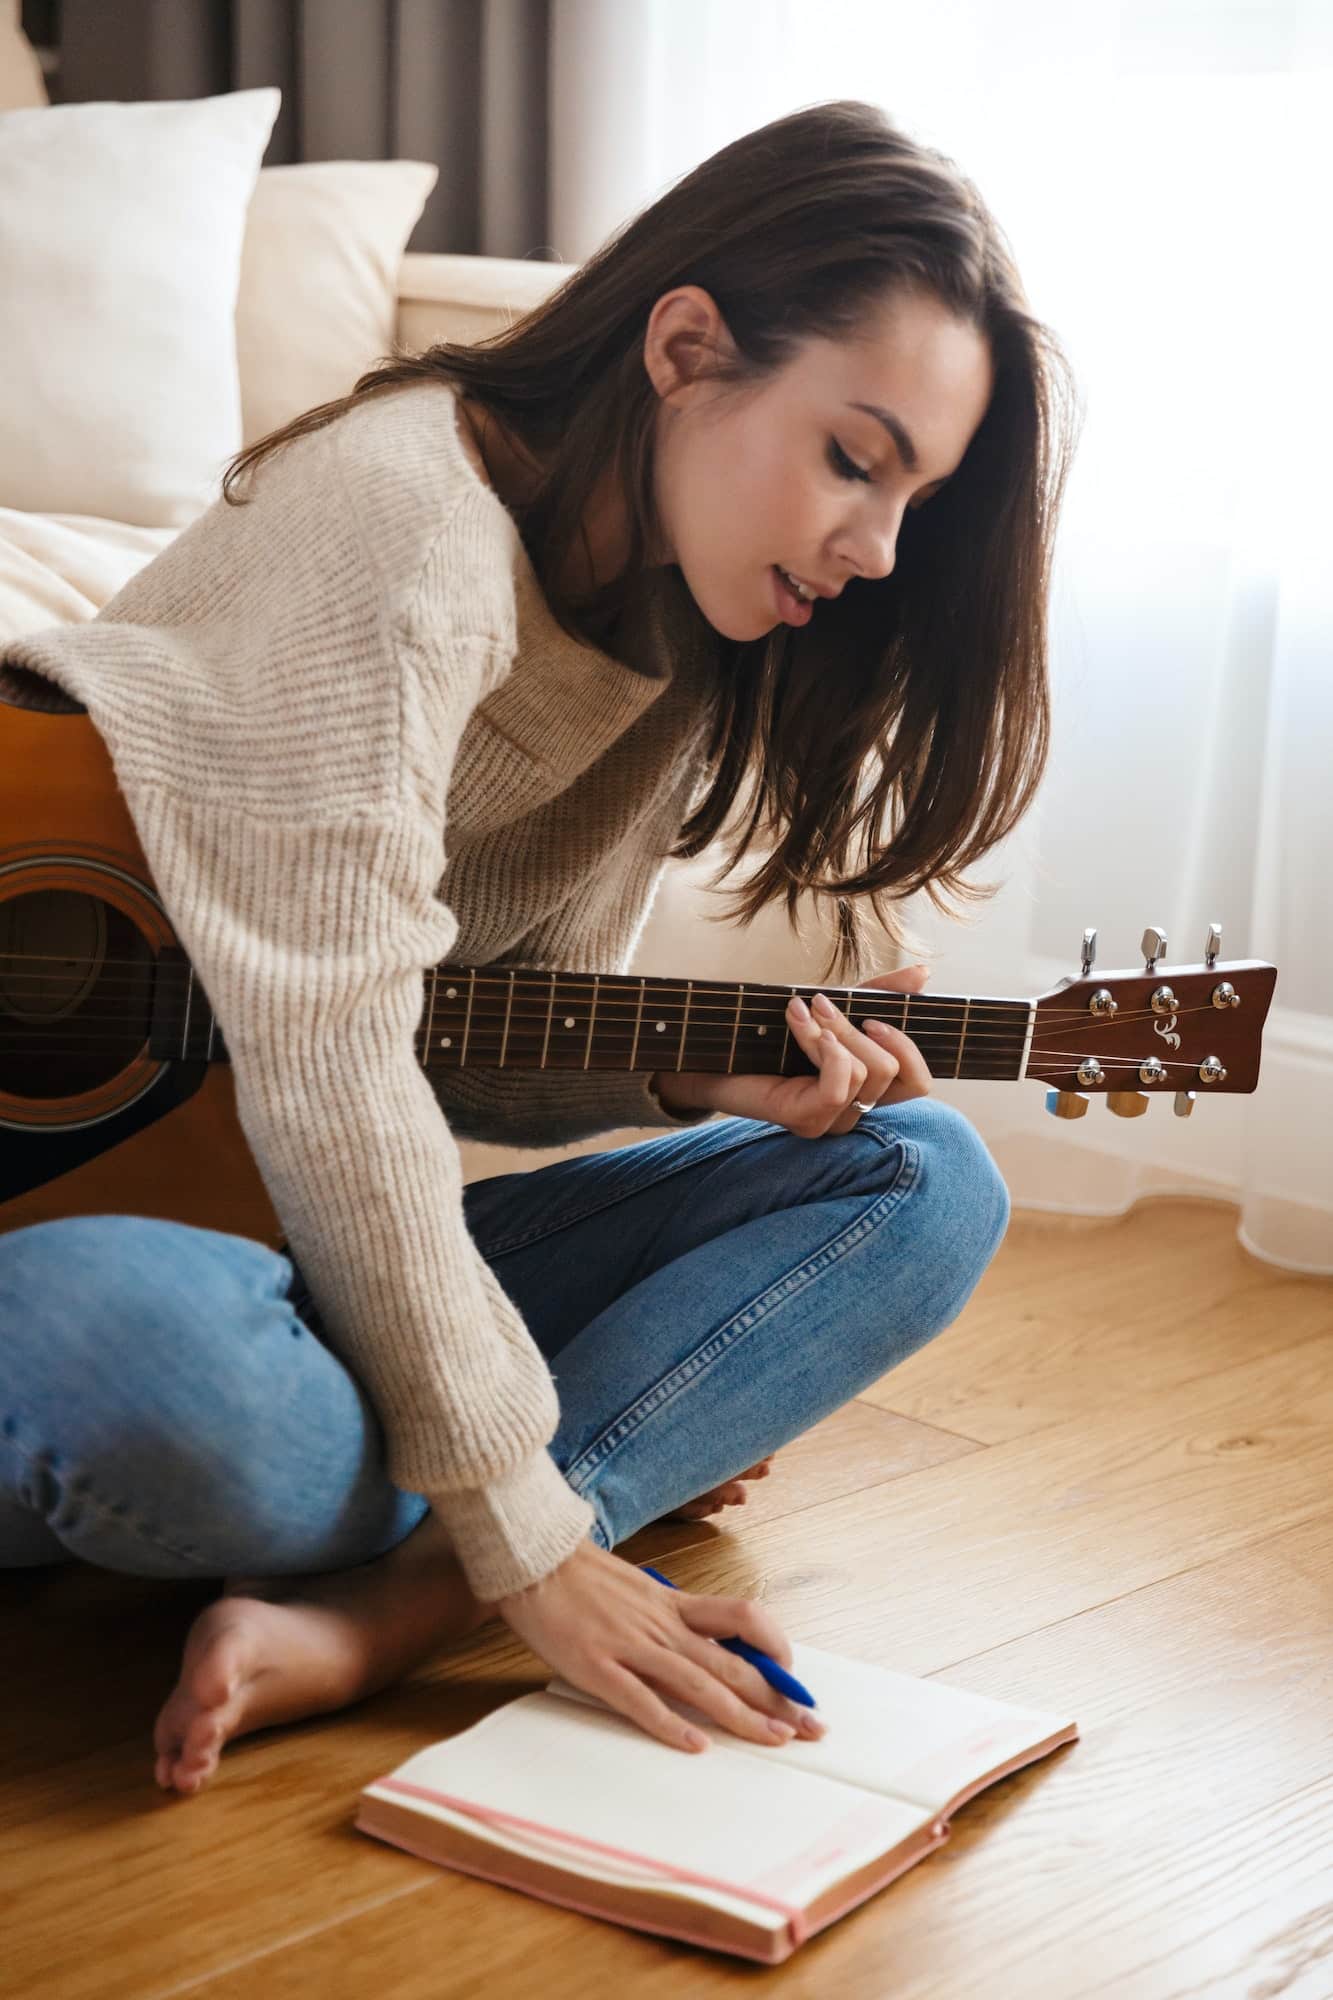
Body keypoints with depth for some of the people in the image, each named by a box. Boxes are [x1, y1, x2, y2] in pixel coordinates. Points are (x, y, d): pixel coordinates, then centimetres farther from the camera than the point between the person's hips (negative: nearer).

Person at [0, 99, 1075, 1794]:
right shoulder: (409, 520, -21)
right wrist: (524, 1531, -27)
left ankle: (366, 1622, -23)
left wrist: (698, 1076, -13)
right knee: (150, 1372, -44)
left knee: (922, 1179, -7)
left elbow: (499, 1049, 9)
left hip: (358, 1240, 9)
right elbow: (331, 1065, -28)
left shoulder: (673, 641, 7)